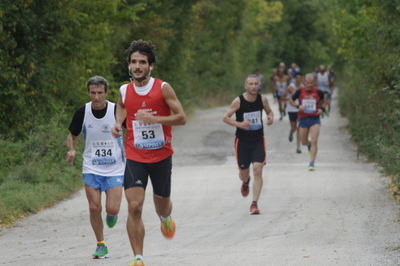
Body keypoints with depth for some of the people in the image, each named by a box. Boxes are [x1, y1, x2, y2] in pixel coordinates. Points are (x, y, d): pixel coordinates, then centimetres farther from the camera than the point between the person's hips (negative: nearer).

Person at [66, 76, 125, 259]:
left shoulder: (117, 111, -10)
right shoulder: (82, 112, -4)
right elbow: (72, 135, 10)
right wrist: (71, 149, -11)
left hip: (115, 168, -1)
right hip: (91, 169, 2)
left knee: (112, 209, -10)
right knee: (94, 208, -4)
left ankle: (112, 215, 28)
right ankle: (100, 245, 13)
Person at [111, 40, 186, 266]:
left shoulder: (163, 88, -9)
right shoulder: (124, 91, 0)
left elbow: (182, 118, -9)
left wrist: (155, 119, -22)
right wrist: (118, 124, 3)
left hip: (161, 156, -1)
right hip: (135, 157, 1)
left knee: (162, 204, 14)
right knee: (134, 207, -14)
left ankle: (166, 217, 54)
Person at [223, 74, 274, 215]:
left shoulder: (262, 99, -4)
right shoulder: (238, 101, -13)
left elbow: (269, 111, 15)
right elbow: (225, 117, -7)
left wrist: (270, 117, -9)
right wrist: (239, 124, -23)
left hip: (258, 141, 1)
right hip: (242, 141, -1)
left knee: (257, 169, -16)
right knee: (243, 173, 9)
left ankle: (254, 204, -12)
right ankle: (245, 182, 50)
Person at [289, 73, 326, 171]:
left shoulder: (318, 92, -2)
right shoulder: (300, 92, -4)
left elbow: (323, 101, 16)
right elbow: (291, 100, 9)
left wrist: (322, 109, -3)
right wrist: (298, 106, -10)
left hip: (315, 119, -1)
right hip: (303, 119, 1)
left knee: (314, 141, -12)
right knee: (304, 142, 11)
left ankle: (312, 163, -8)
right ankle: (309, 145, 48)